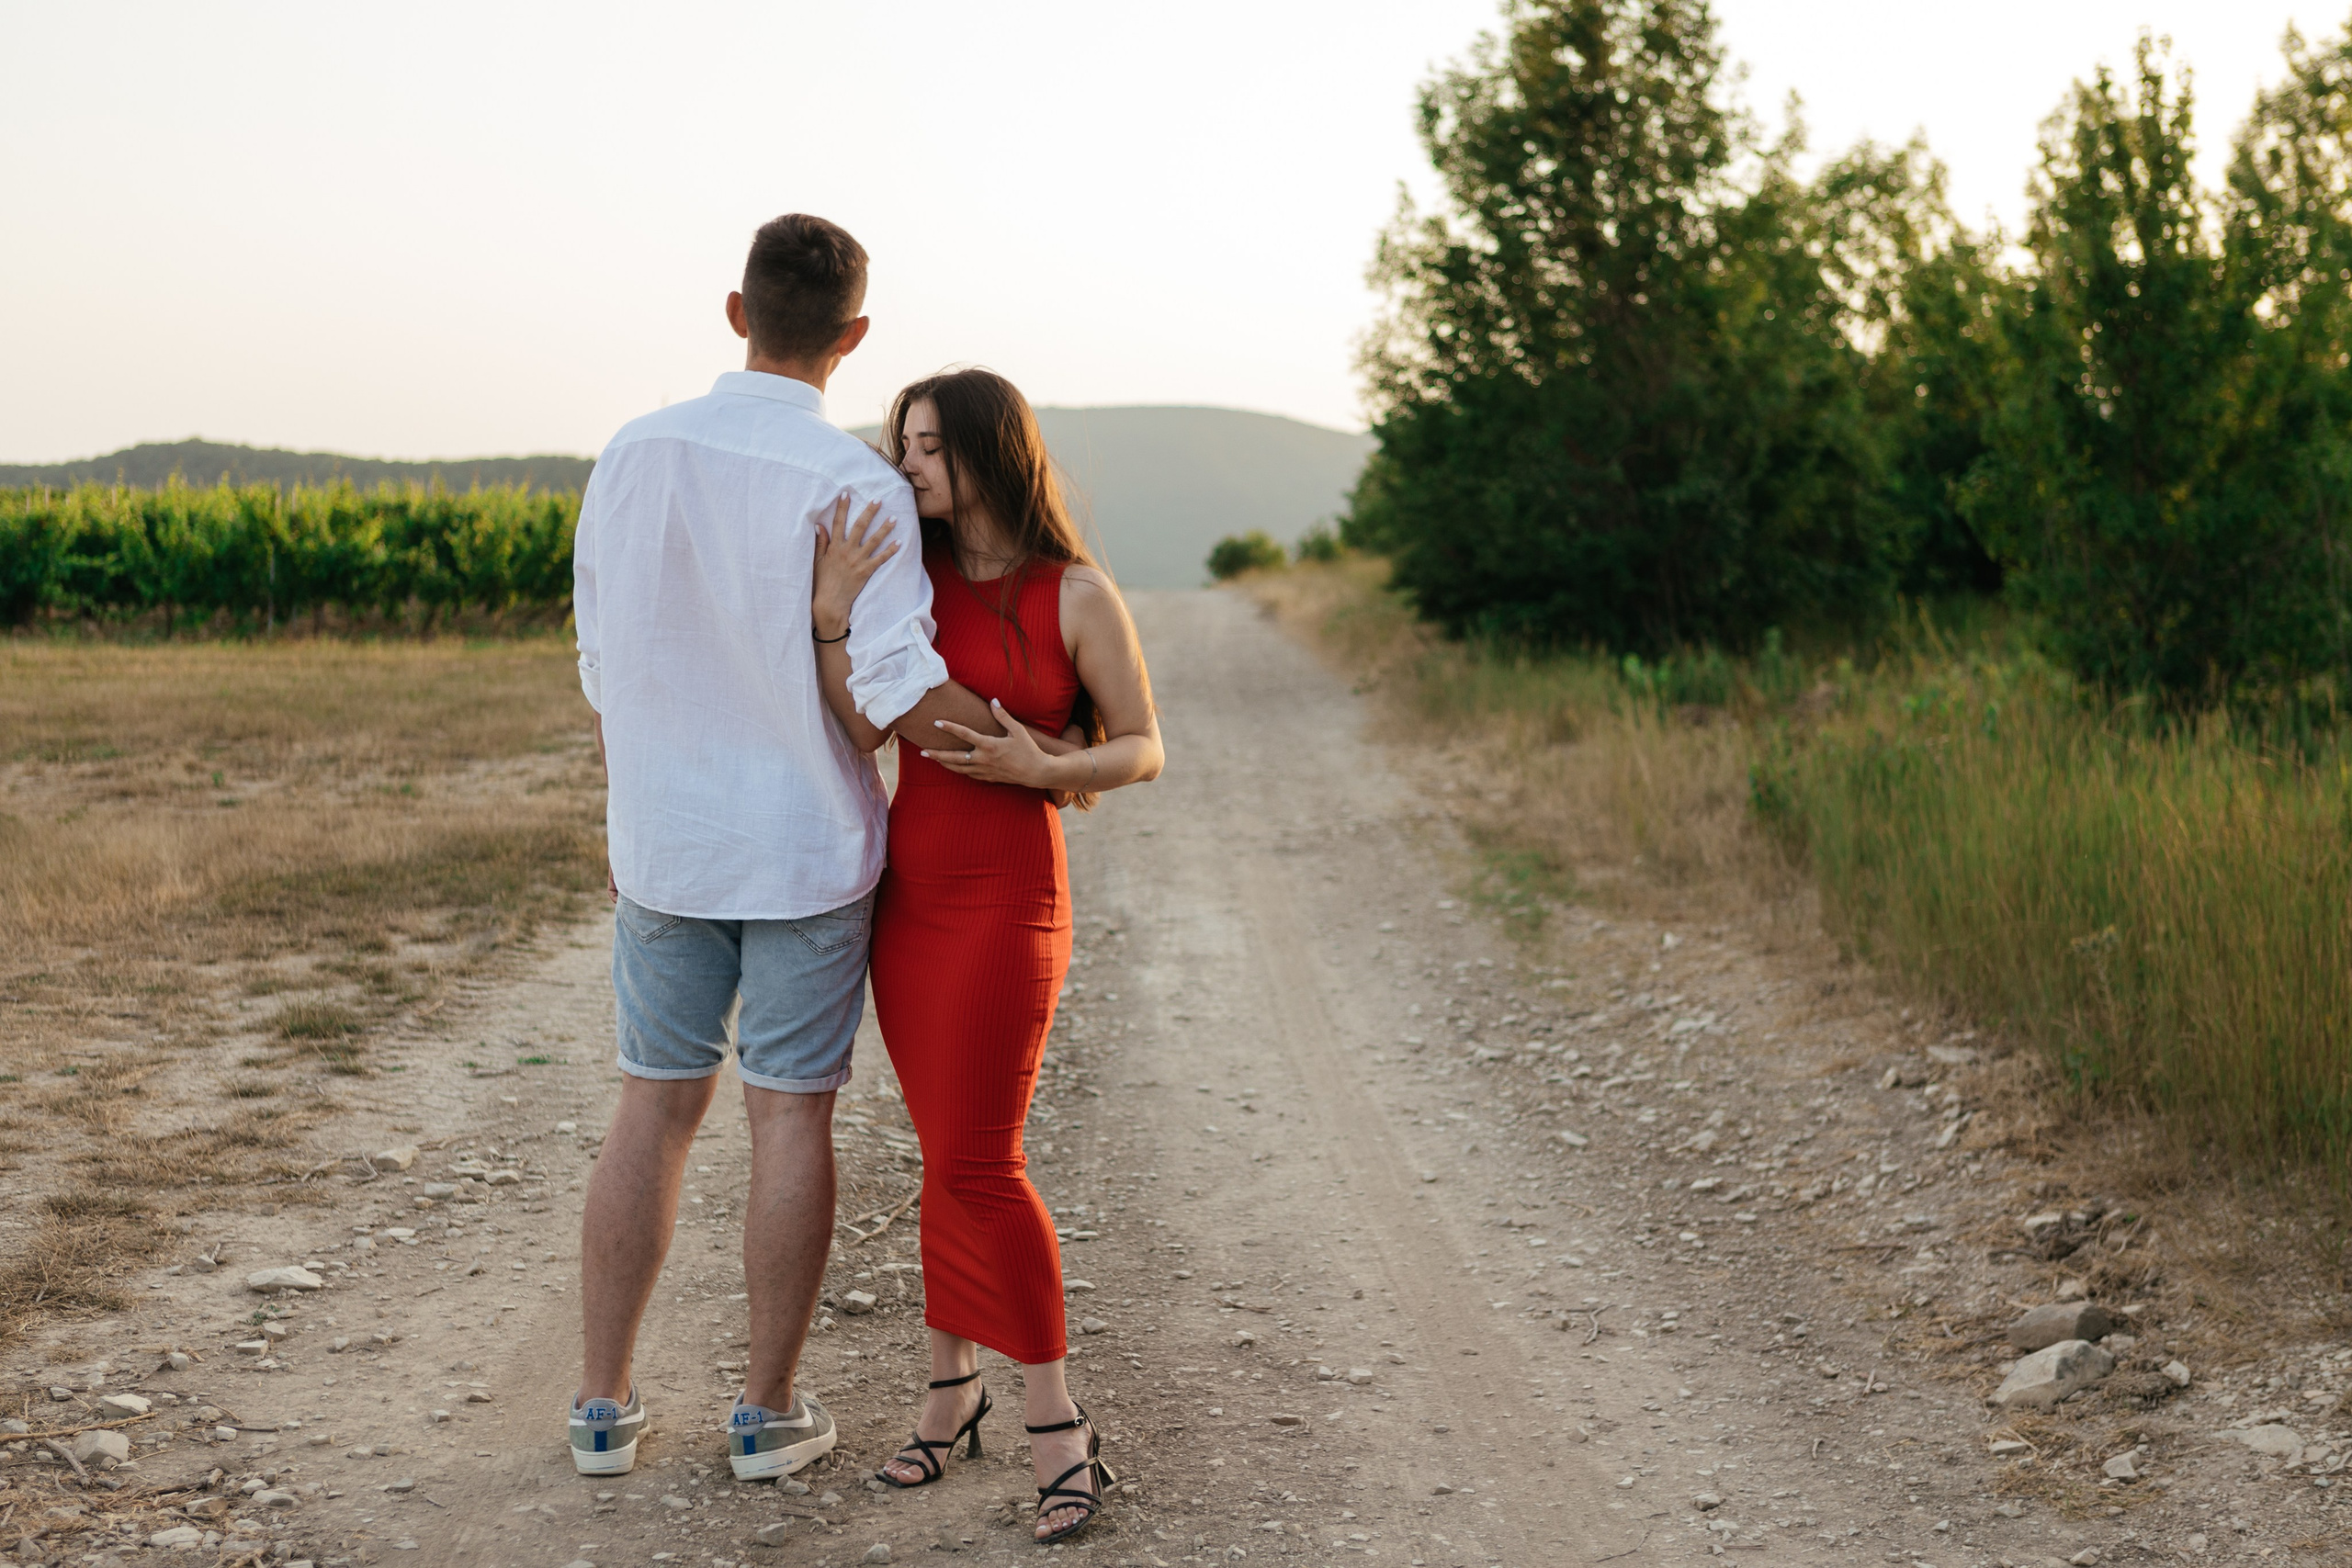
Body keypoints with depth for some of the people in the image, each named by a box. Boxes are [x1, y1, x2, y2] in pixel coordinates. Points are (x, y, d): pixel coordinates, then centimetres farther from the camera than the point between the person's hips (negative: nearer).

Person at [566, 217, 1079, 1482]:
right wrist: (1050, 761, -6)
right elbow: (904, 695, -21)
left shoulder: (633, 455, -1)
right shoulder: (855, 486, -16)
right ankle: (769, 1411, 16)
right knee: (790, 1117, 7)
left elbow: (604, 669, 5)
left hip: (667, 847, 4)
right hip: (808, 851, -4)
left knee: (655, 1109, 13)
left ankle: (603, 1406, 18)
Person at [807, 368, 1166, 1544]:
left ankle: (1058, 1422, 4)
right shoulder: (913, 576, 6)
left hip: (1007, 894, -5)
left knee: (975, 1162, -7)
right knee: (949, 1153, 11)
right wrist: (832, 613, -17)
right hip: (905, 890, 5)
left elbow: (1143, 748, -2)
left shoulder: (1077, 595, -7)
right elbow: (859, 732, -4)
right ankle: (952, 1391, 22)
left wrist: (1039, 768, -18)